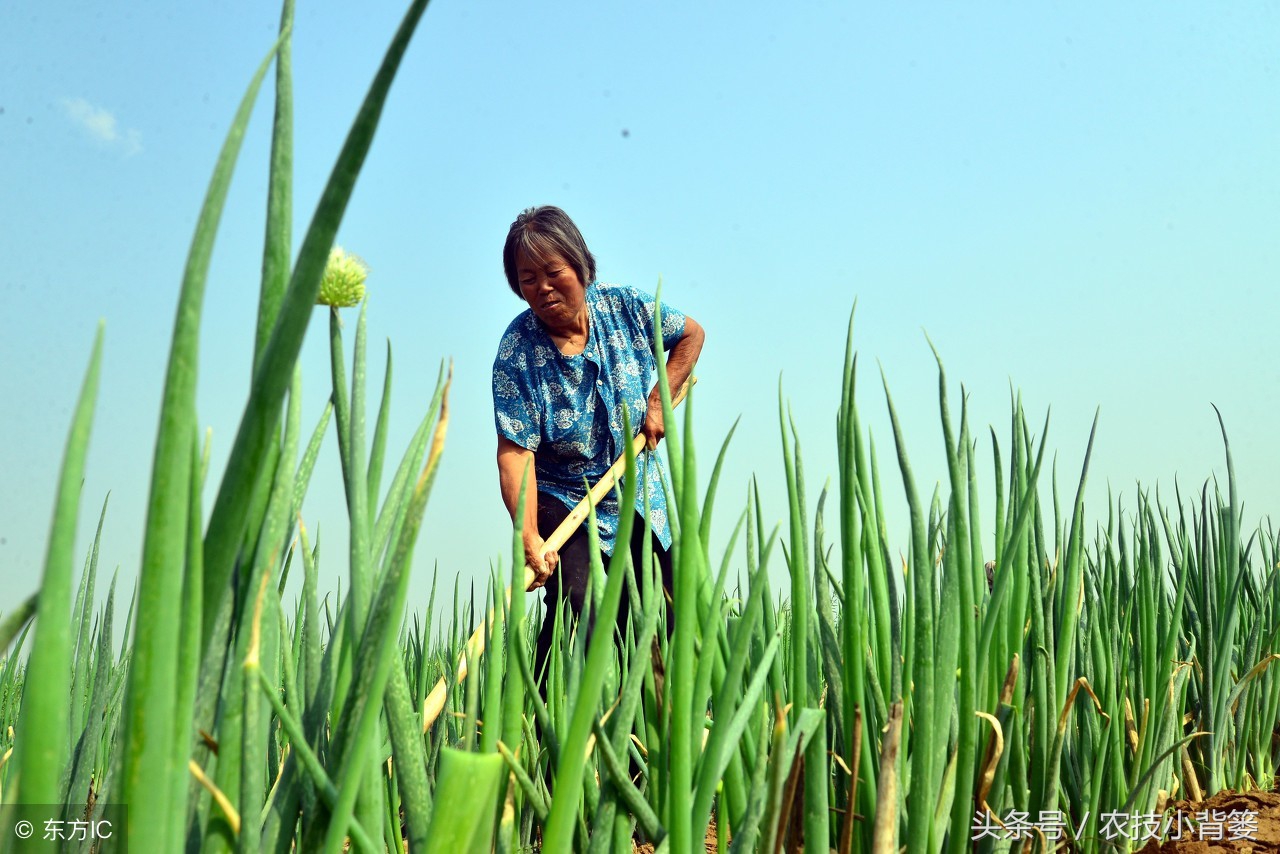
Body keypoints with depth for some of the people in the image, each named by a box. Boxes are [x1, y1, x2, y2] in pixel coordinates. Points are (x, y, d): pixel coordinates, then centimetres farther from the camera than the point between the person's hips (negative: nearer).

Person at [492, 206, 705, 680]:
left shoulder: (624, 307, -8)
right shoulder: (517, 352, -18)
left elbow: (690, 334, 10)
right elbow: (515, 451, -25)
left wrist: (658, 402, -3)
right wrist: (528, 537, -37)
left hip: (639, 499, 4)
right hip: (563, 502, -4)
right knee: (574, 604, -25)